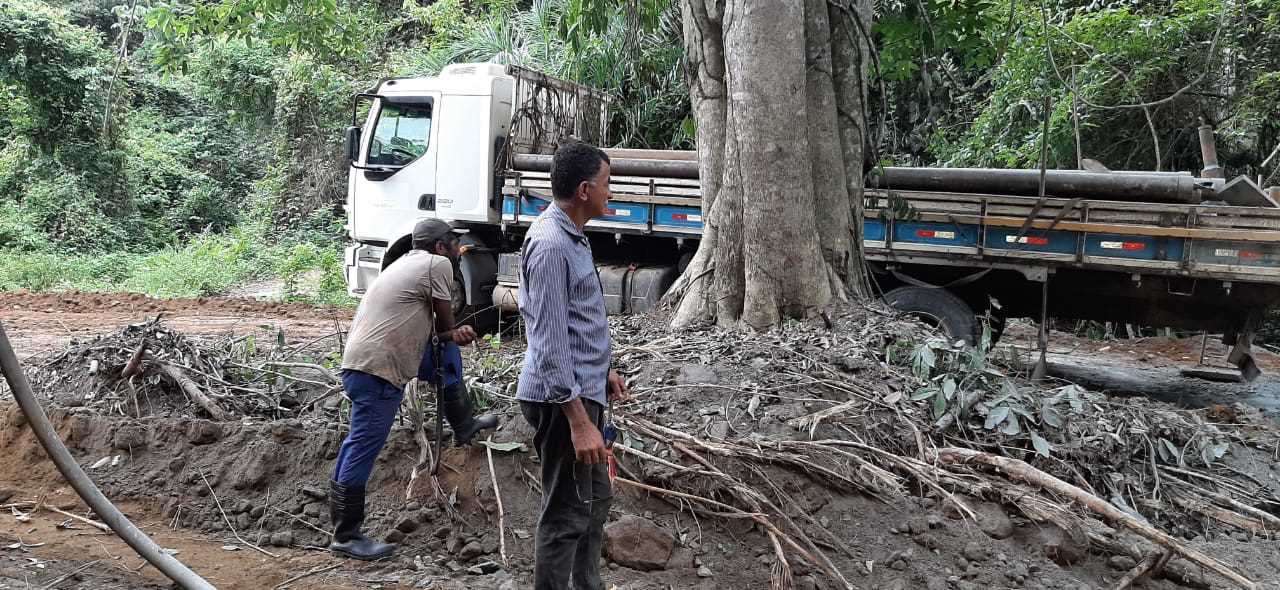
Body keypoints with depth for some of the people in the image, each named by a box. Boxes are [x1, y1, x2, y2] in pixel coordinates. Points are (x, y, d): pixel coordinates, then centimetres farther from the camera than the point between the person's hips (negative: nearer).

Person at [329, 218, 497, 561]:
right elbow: (445, 322, 2)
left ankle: (462, 426, 32)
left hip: (361, 362, 10)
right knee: (363, 450, -4)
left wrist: (453, 336, 2)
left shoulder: (407, 264, 22)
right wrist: (452, 334, 24)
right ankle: (346, 538, 3)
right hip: (377, 370, -10)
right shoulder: (438, 265, -5)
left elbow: (430, 328, 20)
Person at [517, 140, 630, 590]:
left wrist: (601, 371, 26)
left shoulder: (571, 237, 11)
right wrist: (579, 421, -26)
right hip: (563, 399, -10)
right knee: (566, 514, 0)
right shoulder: (550, 245, -21)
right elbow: (549, 342, -25)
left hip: (583, 389, 10)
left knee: (595, 499, 21)